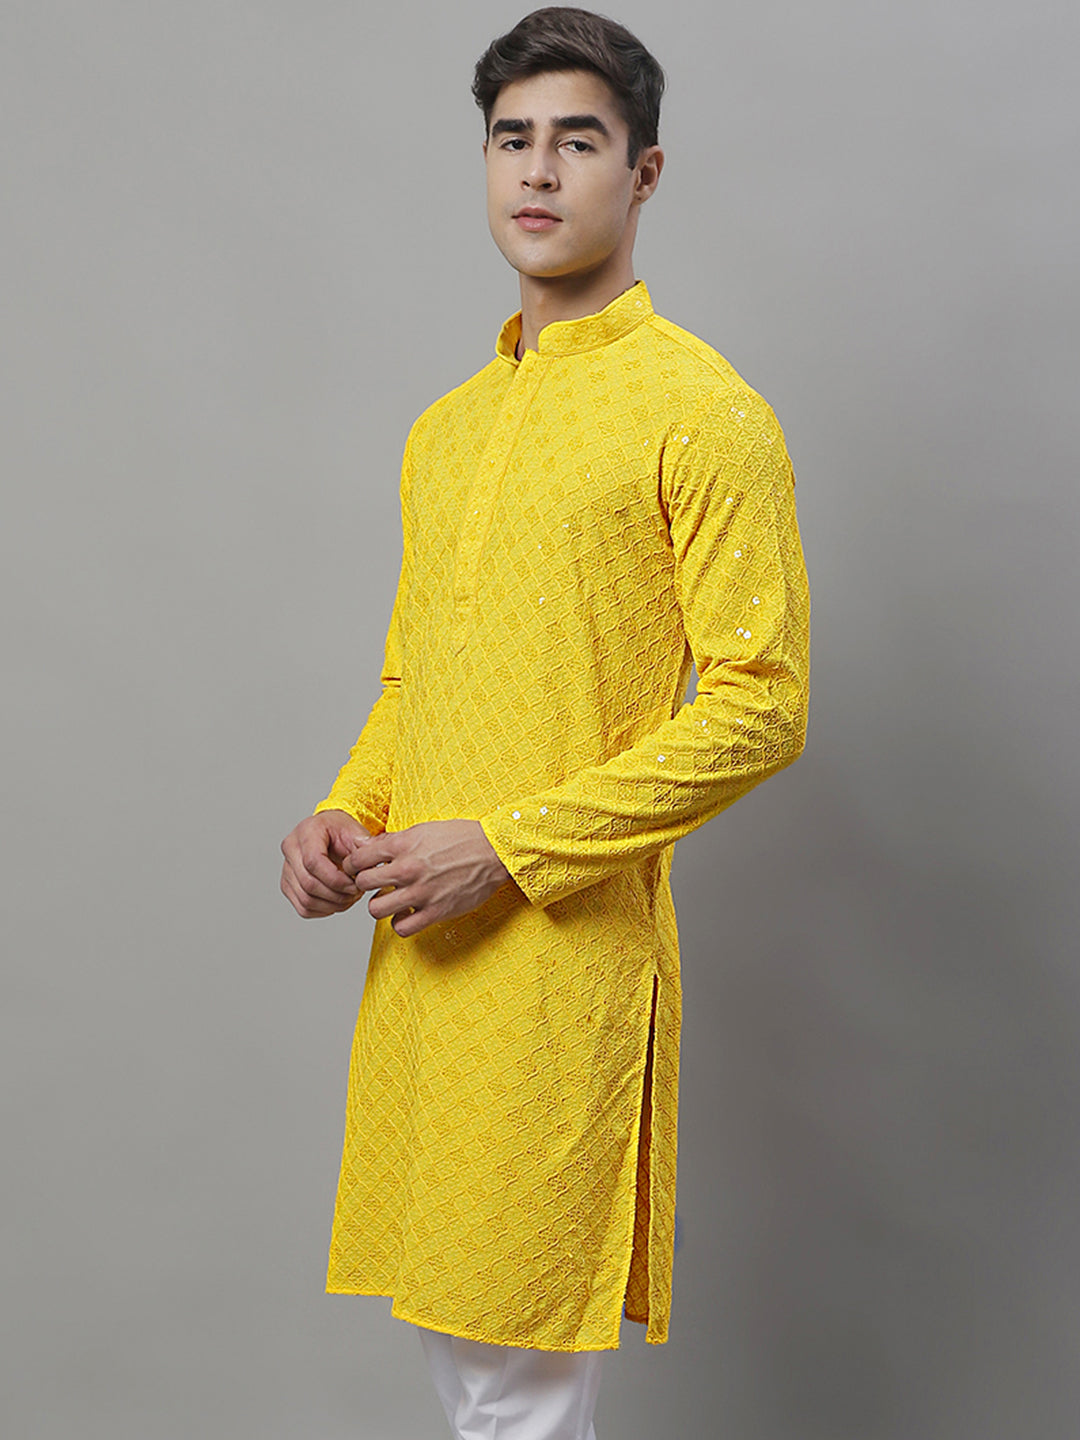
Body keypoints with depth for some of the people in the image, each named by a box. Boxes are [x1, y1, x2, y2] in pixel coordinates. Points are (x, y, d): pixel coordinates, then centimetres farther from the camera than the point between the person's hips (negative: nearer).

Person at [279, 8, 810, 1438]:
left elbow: (760, 708, -13)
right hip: (417, 947, 7)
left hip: (566, 956, -7)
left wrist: (508, 848, -16)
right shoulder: (446, 425, 15)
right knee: (446, 1318, 16)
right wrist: (344, 814, 3)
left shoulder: (702, 411, -8)